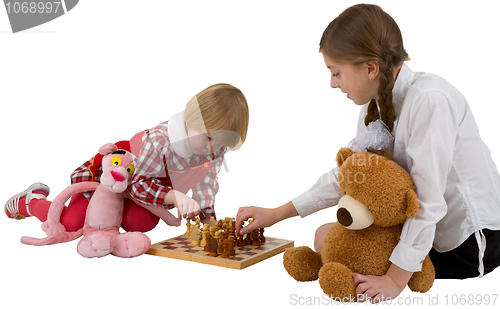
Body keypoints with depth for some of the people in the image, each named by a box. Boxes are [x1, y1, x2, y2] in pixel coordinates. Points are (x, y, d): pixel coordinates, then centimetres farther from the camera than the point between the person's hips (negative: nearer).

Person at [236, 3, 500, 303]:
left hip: (471, 241, -8)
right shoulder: (376, 103, -1)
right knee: (326, 236, 5)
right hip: (418, 225, 8)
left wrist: (395, 280, -26)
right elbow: (347, 175, 8)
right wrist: (276, 214, 7)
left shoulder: (429, 100, -28)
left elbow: (429, 200, -28)